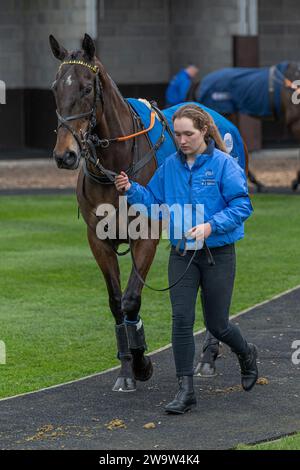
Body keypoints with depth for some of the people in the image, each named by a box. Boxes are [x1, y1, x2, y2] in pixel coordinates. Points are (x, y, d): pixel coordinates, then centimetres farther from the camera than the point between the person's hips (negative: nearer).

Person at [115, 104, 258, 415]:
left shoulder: (223, 164, -12)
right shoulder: (170, 165, 2)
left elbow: (241, 206, -14)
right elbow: (154, 201, 9)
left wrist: (211, 226, -26)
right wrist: (131, 190, -9)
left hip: (218, 254, -3)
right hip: (181, 255, 4)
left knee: (216, 324, 7)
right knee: (181, 319, -6)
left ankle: (246, 354, 40)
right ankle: (185, 390, -2)